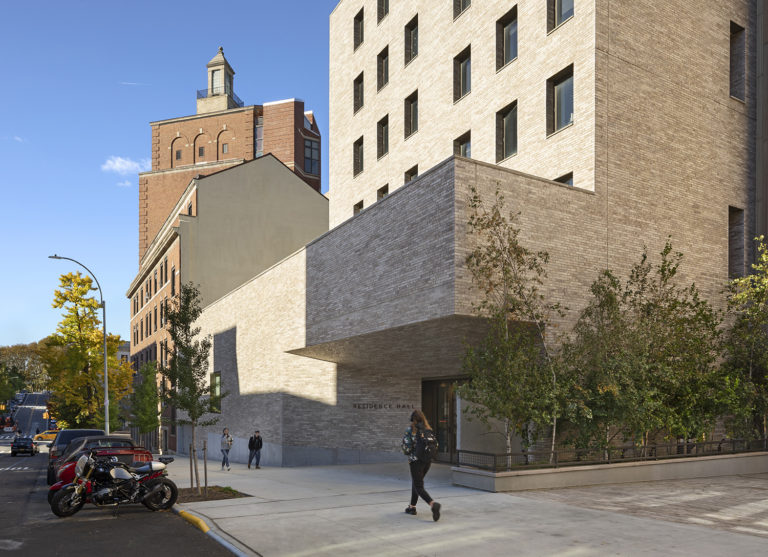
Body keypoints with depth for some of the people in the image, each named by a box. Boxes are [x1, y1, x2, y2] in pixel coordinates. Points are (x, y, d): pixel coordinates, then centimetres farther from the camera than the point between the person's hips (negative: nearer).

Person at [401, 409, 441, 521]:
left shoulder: (409, 430, -10)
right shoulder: (429, 430, 5)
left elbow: (406, 448, -12)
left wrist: (408, 453, 9)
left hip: (416, 461, -6)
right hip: (428, 461, 6)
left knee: (419, 487, -5)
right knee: (415, 483, 24)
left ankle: (433, 504, -27)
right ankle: (412, 507, 31)